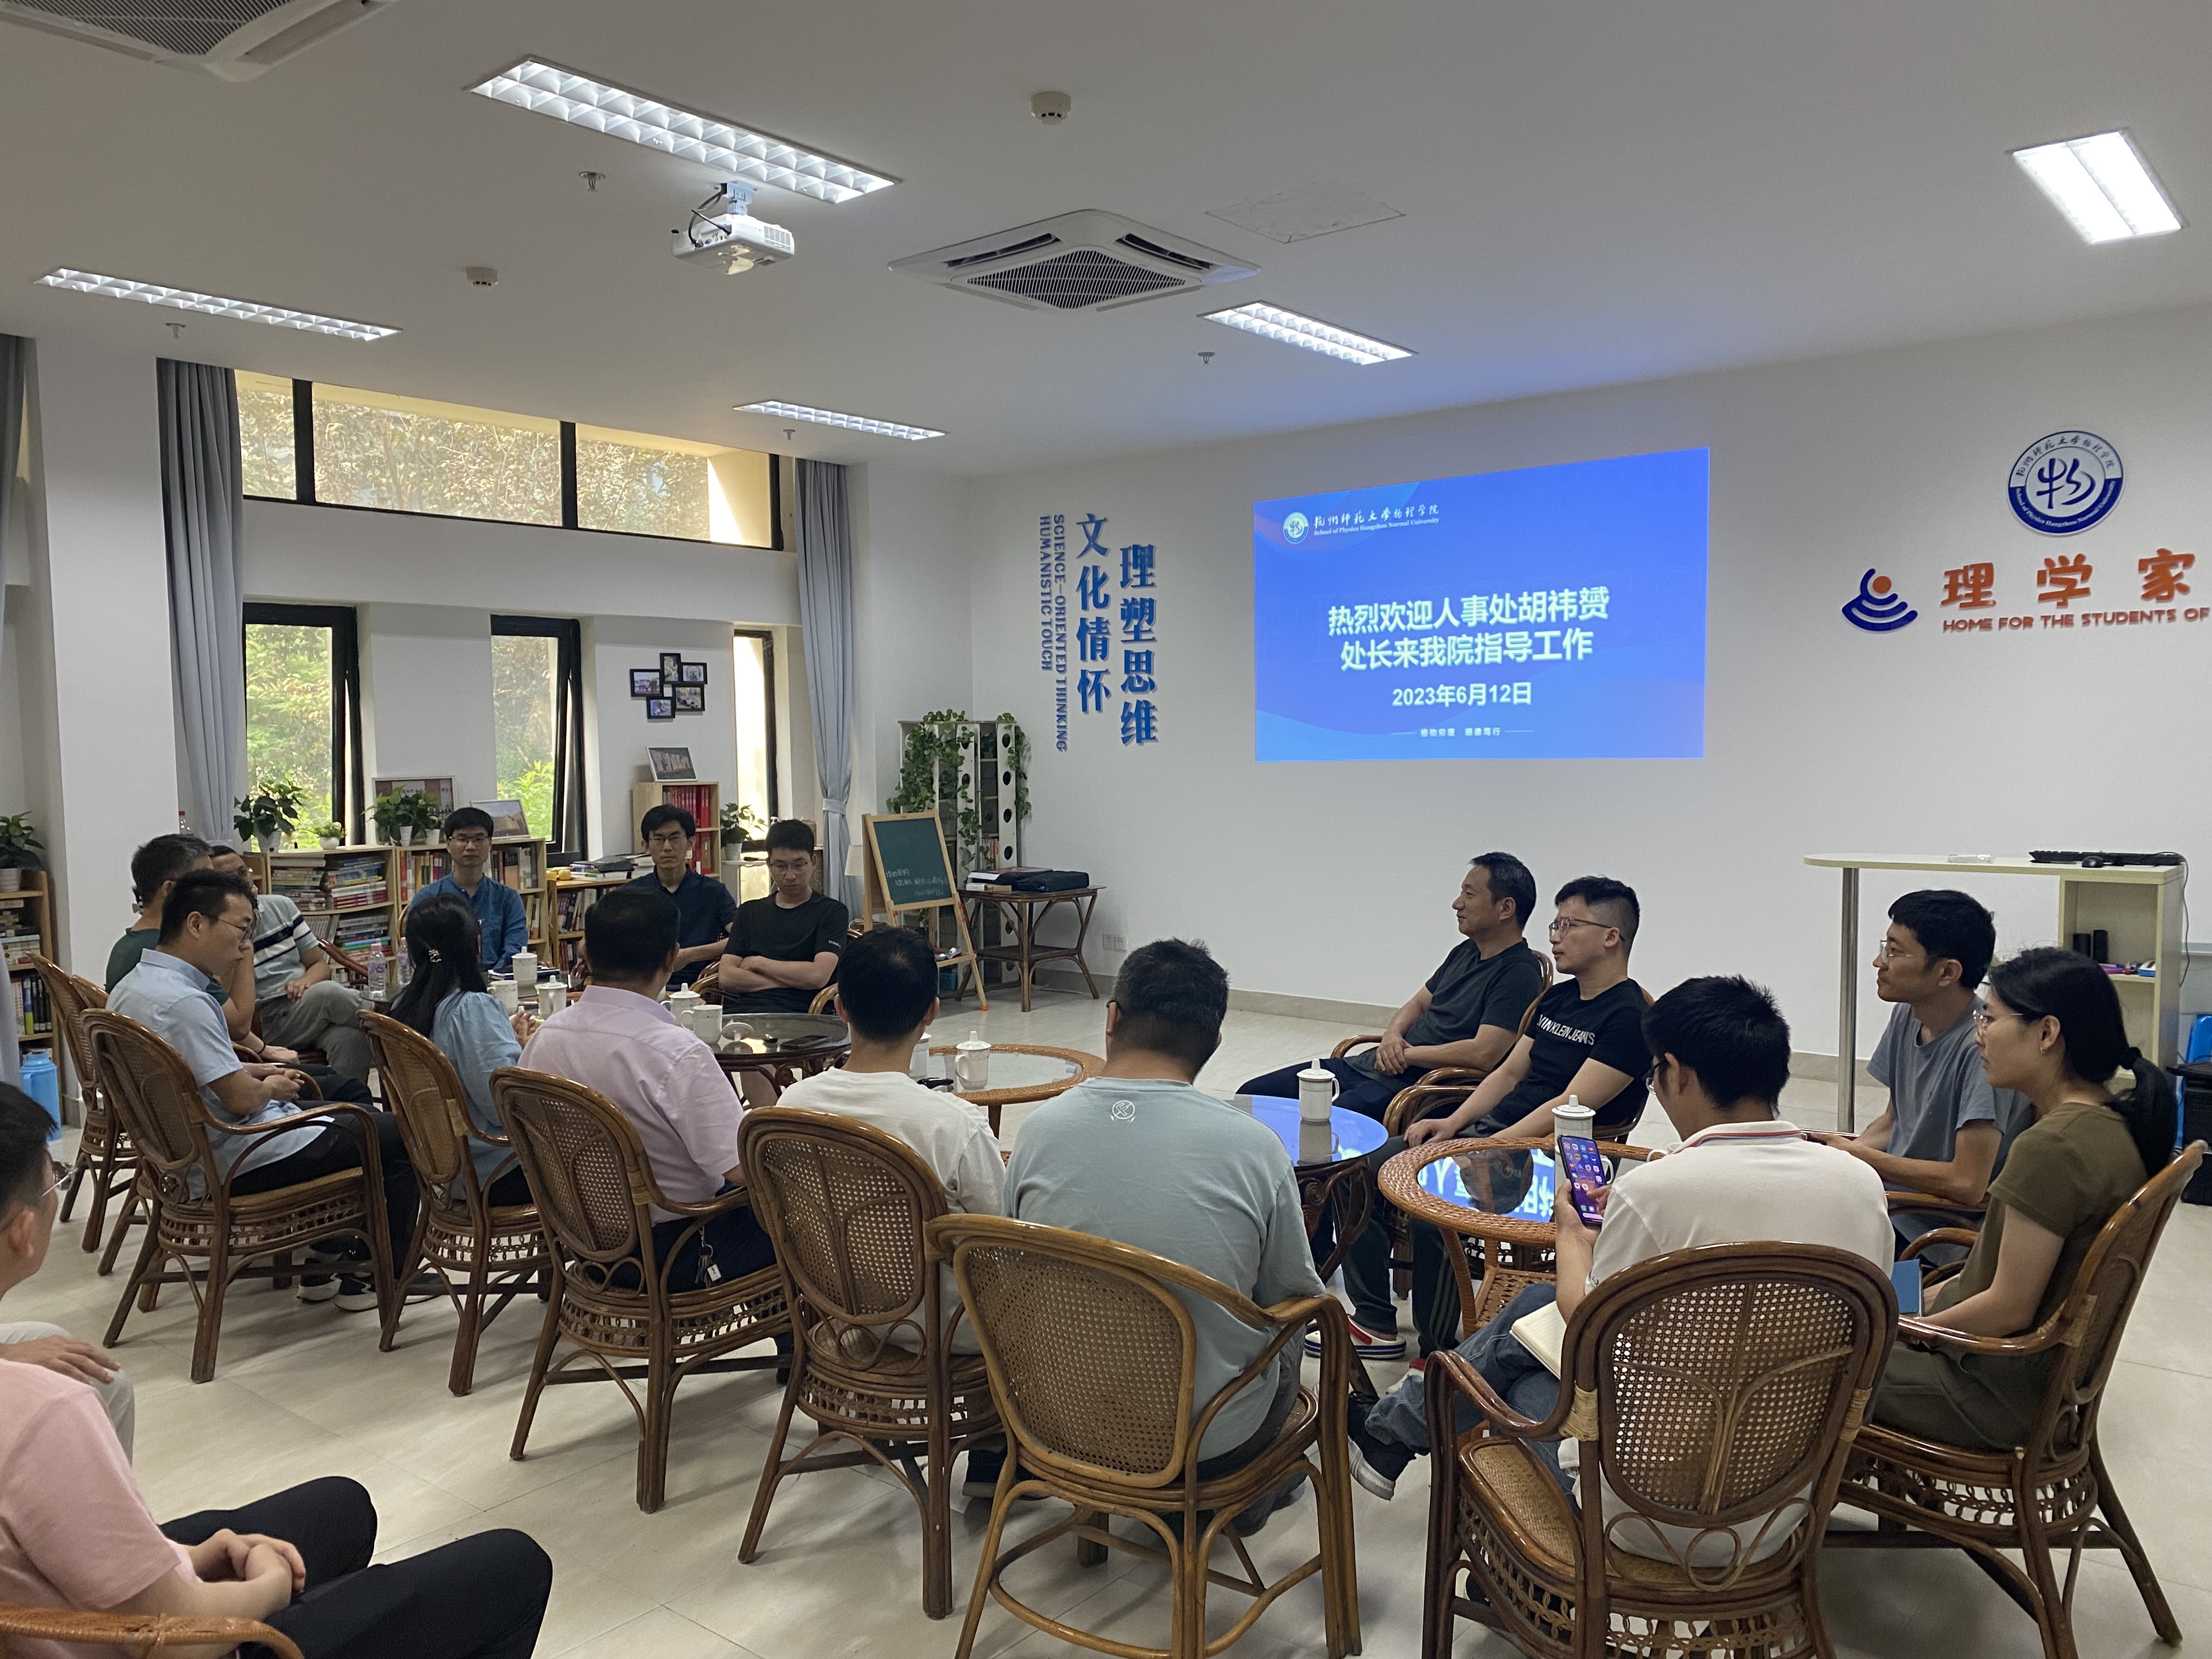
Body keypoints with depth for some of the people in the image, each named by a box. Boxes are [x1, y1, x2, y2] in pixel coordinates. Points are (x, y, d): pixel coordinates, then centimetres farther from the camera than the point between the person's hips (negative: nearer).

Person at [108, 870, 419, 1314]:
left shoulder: (131, 986, 6)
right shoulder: (184, 1002, -27)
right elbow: (242, 1098, -26)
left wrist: (255, 1073, 10)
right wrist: (271, 1088, -4)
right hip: (236, 1164, -11)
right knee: (399, 1135, 1)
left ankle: (326, 1256, 29)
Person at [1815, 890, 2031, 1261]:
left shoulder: (1984, 1047, -23)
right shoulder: (1907, 1016, 3)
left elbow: (1966, 1184, -24)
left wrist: (1857, 1156, -15)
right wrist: (1839, 1149, -4)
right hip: (1893, 1203, 8)